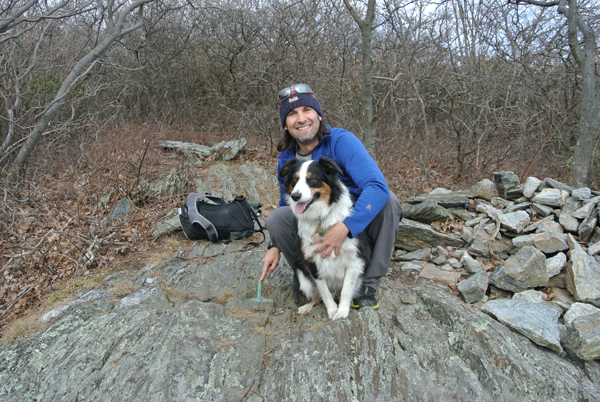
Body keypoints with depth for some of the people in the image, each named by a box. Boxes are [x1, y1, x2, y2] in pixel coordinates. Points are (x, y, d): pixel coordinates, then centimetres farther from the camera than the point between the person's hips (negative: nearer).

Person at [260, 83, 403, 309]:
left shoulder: (342, 141, -20)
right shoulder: (286, 158, -3)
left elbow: (378, 186, -34)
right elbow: (286, 203, 10)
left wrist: (344, 227, -45)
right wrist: (275, 246, -6)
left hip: (357, 225, -3)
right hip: (317, 229, 3)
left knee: (388, 200, -31)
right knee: (277, 218, -21)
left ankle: (368, 284, -17)